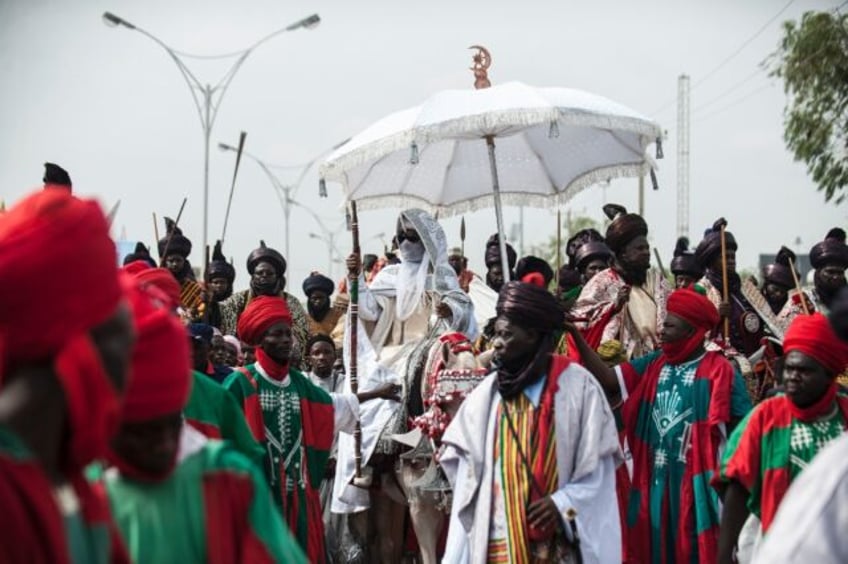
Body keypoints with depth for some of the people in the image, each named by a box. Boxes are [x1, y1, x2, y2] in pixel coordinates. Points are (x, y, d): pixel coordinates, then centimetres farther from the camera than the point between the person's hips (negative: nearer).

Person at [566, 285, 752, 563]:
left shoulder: (719, 371, -7)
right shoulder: (652, 366, 9)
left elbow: (742, 430, -5)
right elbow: (607, 379, -1)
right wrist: (575, 334, -9)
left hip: (696, 482, -5)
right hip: (655, 481, 5)